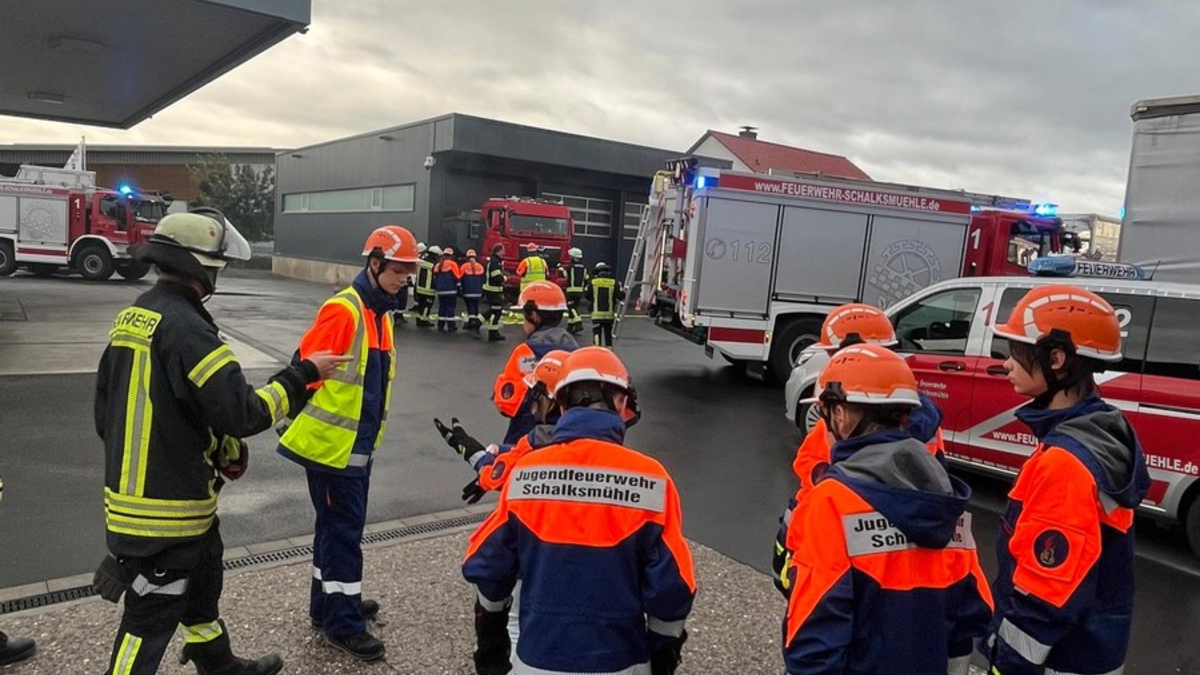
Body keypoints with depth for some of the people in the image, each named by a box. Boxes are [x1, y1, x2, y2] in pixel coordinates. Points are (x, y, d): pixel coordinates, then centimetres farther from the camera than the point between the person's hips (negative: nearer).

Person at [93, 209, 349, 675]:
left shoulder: (130, 318, 6)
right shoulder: (185, 327, -24)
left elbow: (109, 413, 13)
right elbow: (243, 412, -26)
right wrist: (304, 374, -15)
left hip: (130, 493, 10)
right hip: (166, 510, -10)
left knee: (202, 583, 27)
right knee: (151, 620, 6)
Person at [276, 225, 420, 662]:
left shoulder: (379, 313, 12)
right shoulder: (343, 310, -18)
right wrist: (309, 422, -16)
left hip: (357, 444, 9)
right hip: (331, 443, -9)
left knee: (338, 526, 19)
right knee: (343, 530, -1)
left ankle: (327, 604, 34)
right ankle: (342, 622, 11)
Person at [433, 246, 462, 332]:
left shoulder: (437, 265, 12)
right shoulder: (452, 264, -6)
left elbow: (435, 278, 16)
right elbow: (456, 277, -8)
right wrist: (458, 287, 3)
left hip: (441, 291, 5)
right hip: (451, 290, -5)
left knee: (442, 307, 12)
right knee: (451, 307, -2)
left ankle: (440, 326, 12)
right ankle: (451, 326, -3)